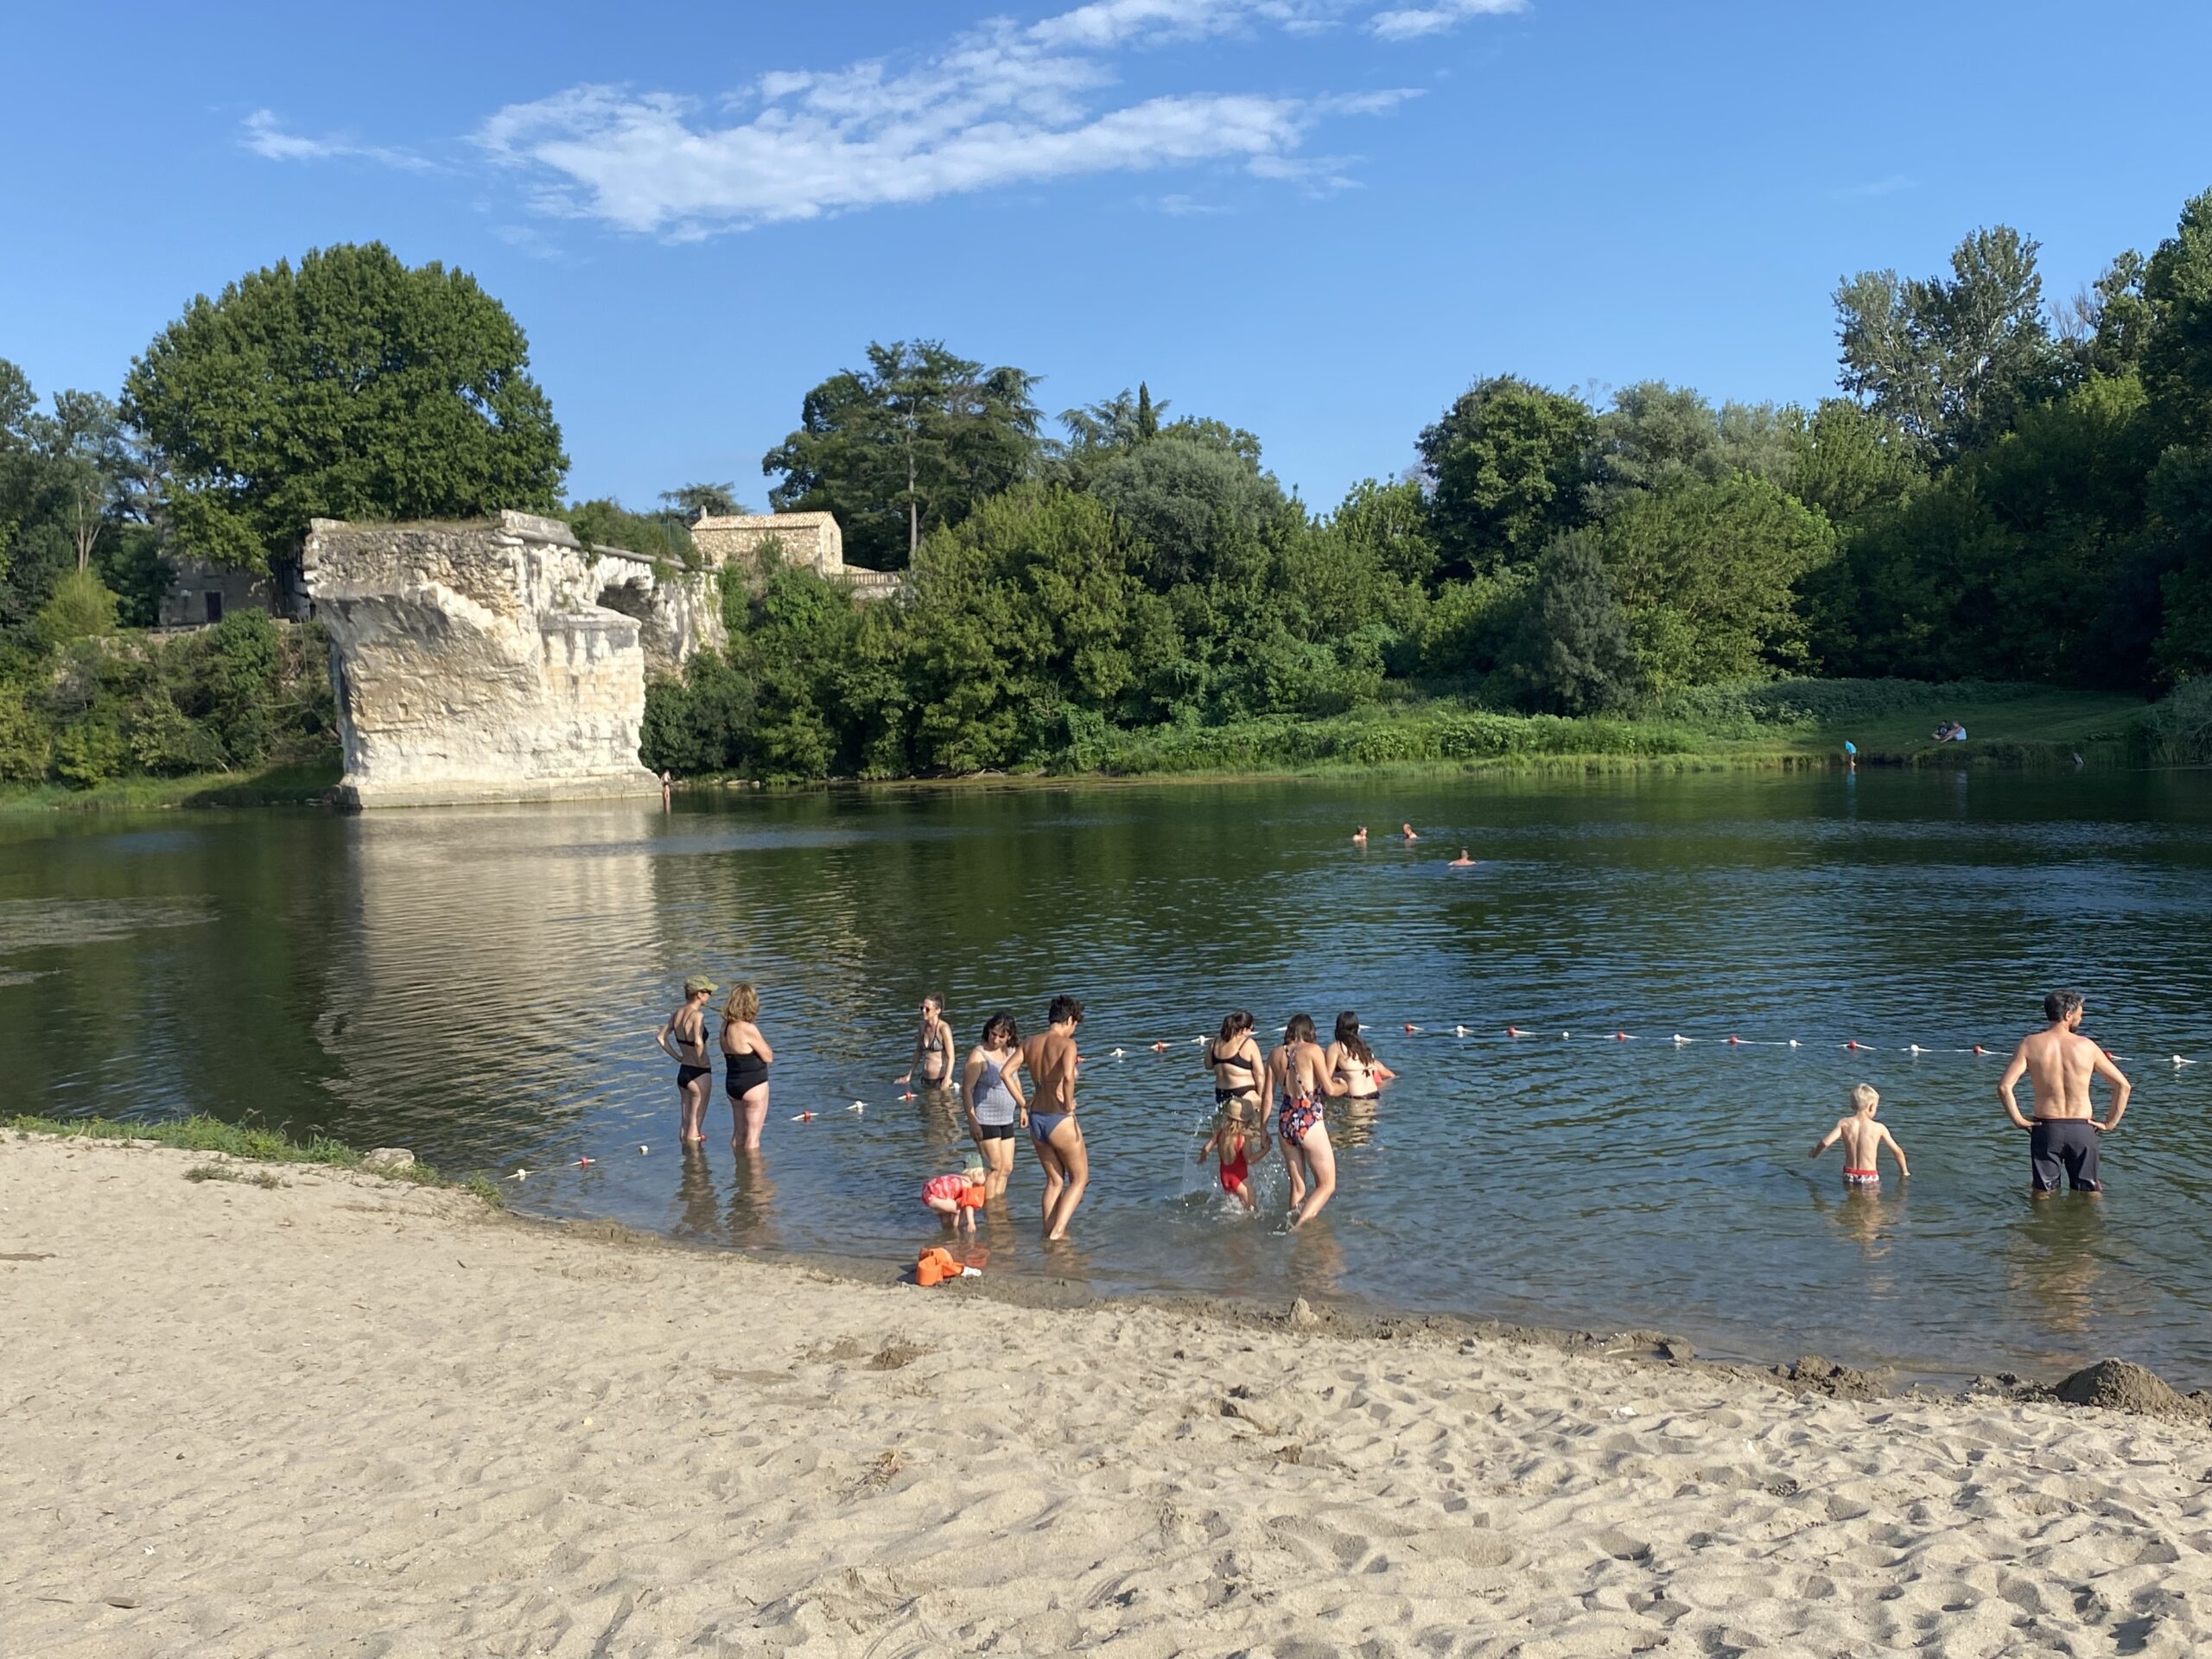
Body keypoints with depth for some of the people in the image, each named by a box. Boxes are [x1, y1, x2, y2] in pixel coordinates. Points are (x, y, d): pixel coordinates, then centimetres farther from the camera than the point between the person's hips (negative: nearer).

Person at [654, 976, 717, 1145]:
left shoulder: (677, 1014, 3)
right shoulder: (697, 1015, -20)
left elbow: (660, 1037, 11)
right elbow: (698, 1043, -33)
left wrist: (678, 1057, 12)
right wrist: (702, 1062, -18)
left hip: (683, 1072, 7)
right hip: (699, 1074, -7)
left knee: (685, 1124, 18)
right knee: (695, 1124, 3)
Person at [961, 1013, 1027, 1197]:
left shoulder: (1011, 1051, 6)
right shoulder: (979, 1054, -15)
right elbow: (966, 1089, -16)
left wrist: (1023, 1108, 19)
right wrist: (972, 1121, -20)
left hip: (1006, 1120, 7)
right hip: (985, 1120, -7)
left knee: (1007, 1167, 8)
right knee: (995, 1167, -8)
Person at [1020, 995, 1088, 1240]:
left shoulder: (1029, 1043, 4)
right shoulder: (1067, 1043, -13)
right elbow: (1068, 1076, -31)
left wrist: (1023, 1104, 4)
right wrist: (1069, 1106, -16)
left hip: (1035, 1119, 6)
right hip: (1060, 1120, -6)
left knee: (1054, 1180, 22)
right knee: (1079, 1179, 12)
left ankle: (1049, 1230, 22)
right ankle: (1057, 1232, 0)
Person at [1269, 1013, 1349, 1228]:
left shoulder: (1276, 1054, 7)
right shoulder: (1313, 1050, -7)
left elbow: (1268, 1095, 8)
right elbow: (1329, 1089, -9)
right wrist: (1343, 1086, 13)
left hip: (1285, 1121, 5)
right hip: (1309, 1121, -5)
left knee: (1297, 1187, 17)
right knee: (1327, 1185, 4)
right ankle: (1298, 1224, -14)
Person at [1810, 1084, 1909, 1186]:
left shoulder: (1844, 1123, -1)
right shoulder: (1879, 1128, -2)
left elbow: (1825, 1142, -12)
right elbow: (1897, 1151, 8)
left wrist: (1814, 1154, 10)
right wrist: (1905, 1173, 24)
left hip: (1849, 1177, 2)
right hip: (1869, 1178, -2)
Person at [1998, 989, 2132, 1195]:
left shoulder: (2030, 1044, -5)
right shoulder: (2086, 1046, -2)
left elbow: (2004, 1086, -15)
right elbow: (2124, 1085, 2)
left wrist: (2018, 1120, -4)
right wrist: (2110, 1123, 7)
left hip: (2046, 1129, 0)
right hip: (2082, 1129, 0)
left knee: (2043, 1193, 12)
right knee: (2088, 1192, 16)